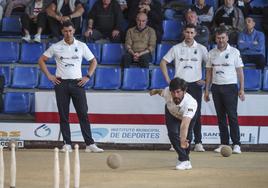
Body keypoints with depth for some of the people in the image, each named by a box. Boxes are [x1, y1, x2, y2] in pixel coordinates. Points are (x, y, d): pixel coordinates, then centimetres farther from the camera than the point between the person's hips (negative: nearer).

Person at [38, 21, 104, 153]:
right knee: (63, 115, 1)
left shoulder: (81, 46, 6)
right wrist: (49, 76, 1)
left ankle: (90, 144, -7)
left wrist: (88, 76, 3)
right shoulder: (56, 47, 4)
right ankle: (67, 144, 6)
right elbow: (41, 60, 10)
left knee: (83, 114, -6)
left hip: (77, 83, 0)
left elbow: (93, 61, 14)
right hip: (61, 83, 0)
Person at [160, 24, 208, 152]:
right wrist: (168, 79, 1)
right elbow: (163, 62, 8)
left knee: (196, 115, -3)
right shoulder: (176, 48, 5)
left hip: (195, 85, -1)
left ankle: (198, 143, 1)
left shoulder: (201, 49, 4)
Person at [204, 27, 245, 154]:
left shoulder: (234, 52, -1)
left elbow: (239, 71, 0)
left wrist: (241, 89, -6)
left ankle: (236, 144, -6)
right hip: (216, 87, 4)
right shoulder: (211, 53, 9)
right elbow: (209, 72, 13)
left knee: (232, 116, -7)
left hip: (230, 87, -4)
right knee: (220, 117, 5)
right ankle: (224, 143, 10)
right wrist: (206, 90, 8)